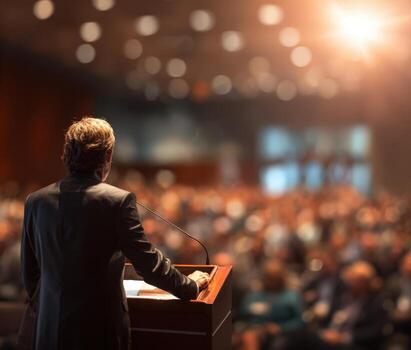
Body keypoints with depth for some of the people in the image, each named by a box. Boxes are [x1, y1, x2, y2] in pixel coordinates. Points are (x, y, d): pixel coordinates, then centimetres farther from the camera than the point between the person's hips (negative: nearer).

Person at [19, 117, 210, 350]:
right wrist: (191, 286, 5)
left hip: (50, 331, 4)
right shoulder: (118, 201, -15)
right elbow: (149, 263, -12)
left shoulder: (36, 201, -1)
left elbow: (30, 272, 9)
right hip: (100, 331, -4)